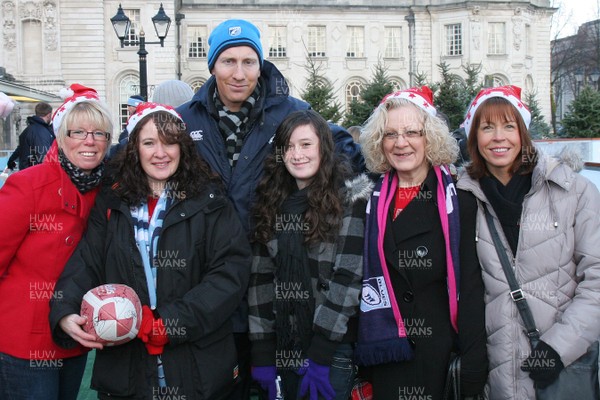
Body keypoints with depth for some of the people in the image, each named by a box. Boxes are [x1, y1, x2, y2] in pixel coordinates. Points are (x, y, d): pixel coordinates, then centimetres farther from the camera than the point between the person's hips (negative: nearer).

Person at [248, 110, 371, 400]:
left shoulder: (350, 199, -7)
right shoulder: (273, 202, 7)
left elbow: (349, 276, -13)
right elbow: (261, 276, 3)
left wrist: (321, 352, -17)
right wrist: (262, 350, -2)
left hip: (332, 343, -4)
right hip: (286, 344, 4)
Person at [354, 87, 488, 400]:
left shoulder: (458, 199, -5)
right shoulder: (372, 201, 3)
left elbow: (470, 287, -7)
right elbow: (359, 281, 6)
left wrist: (473, 367, -11)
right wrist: (356, 361, 4)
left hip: (441, 355, -2)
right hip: (386, 357, 2)